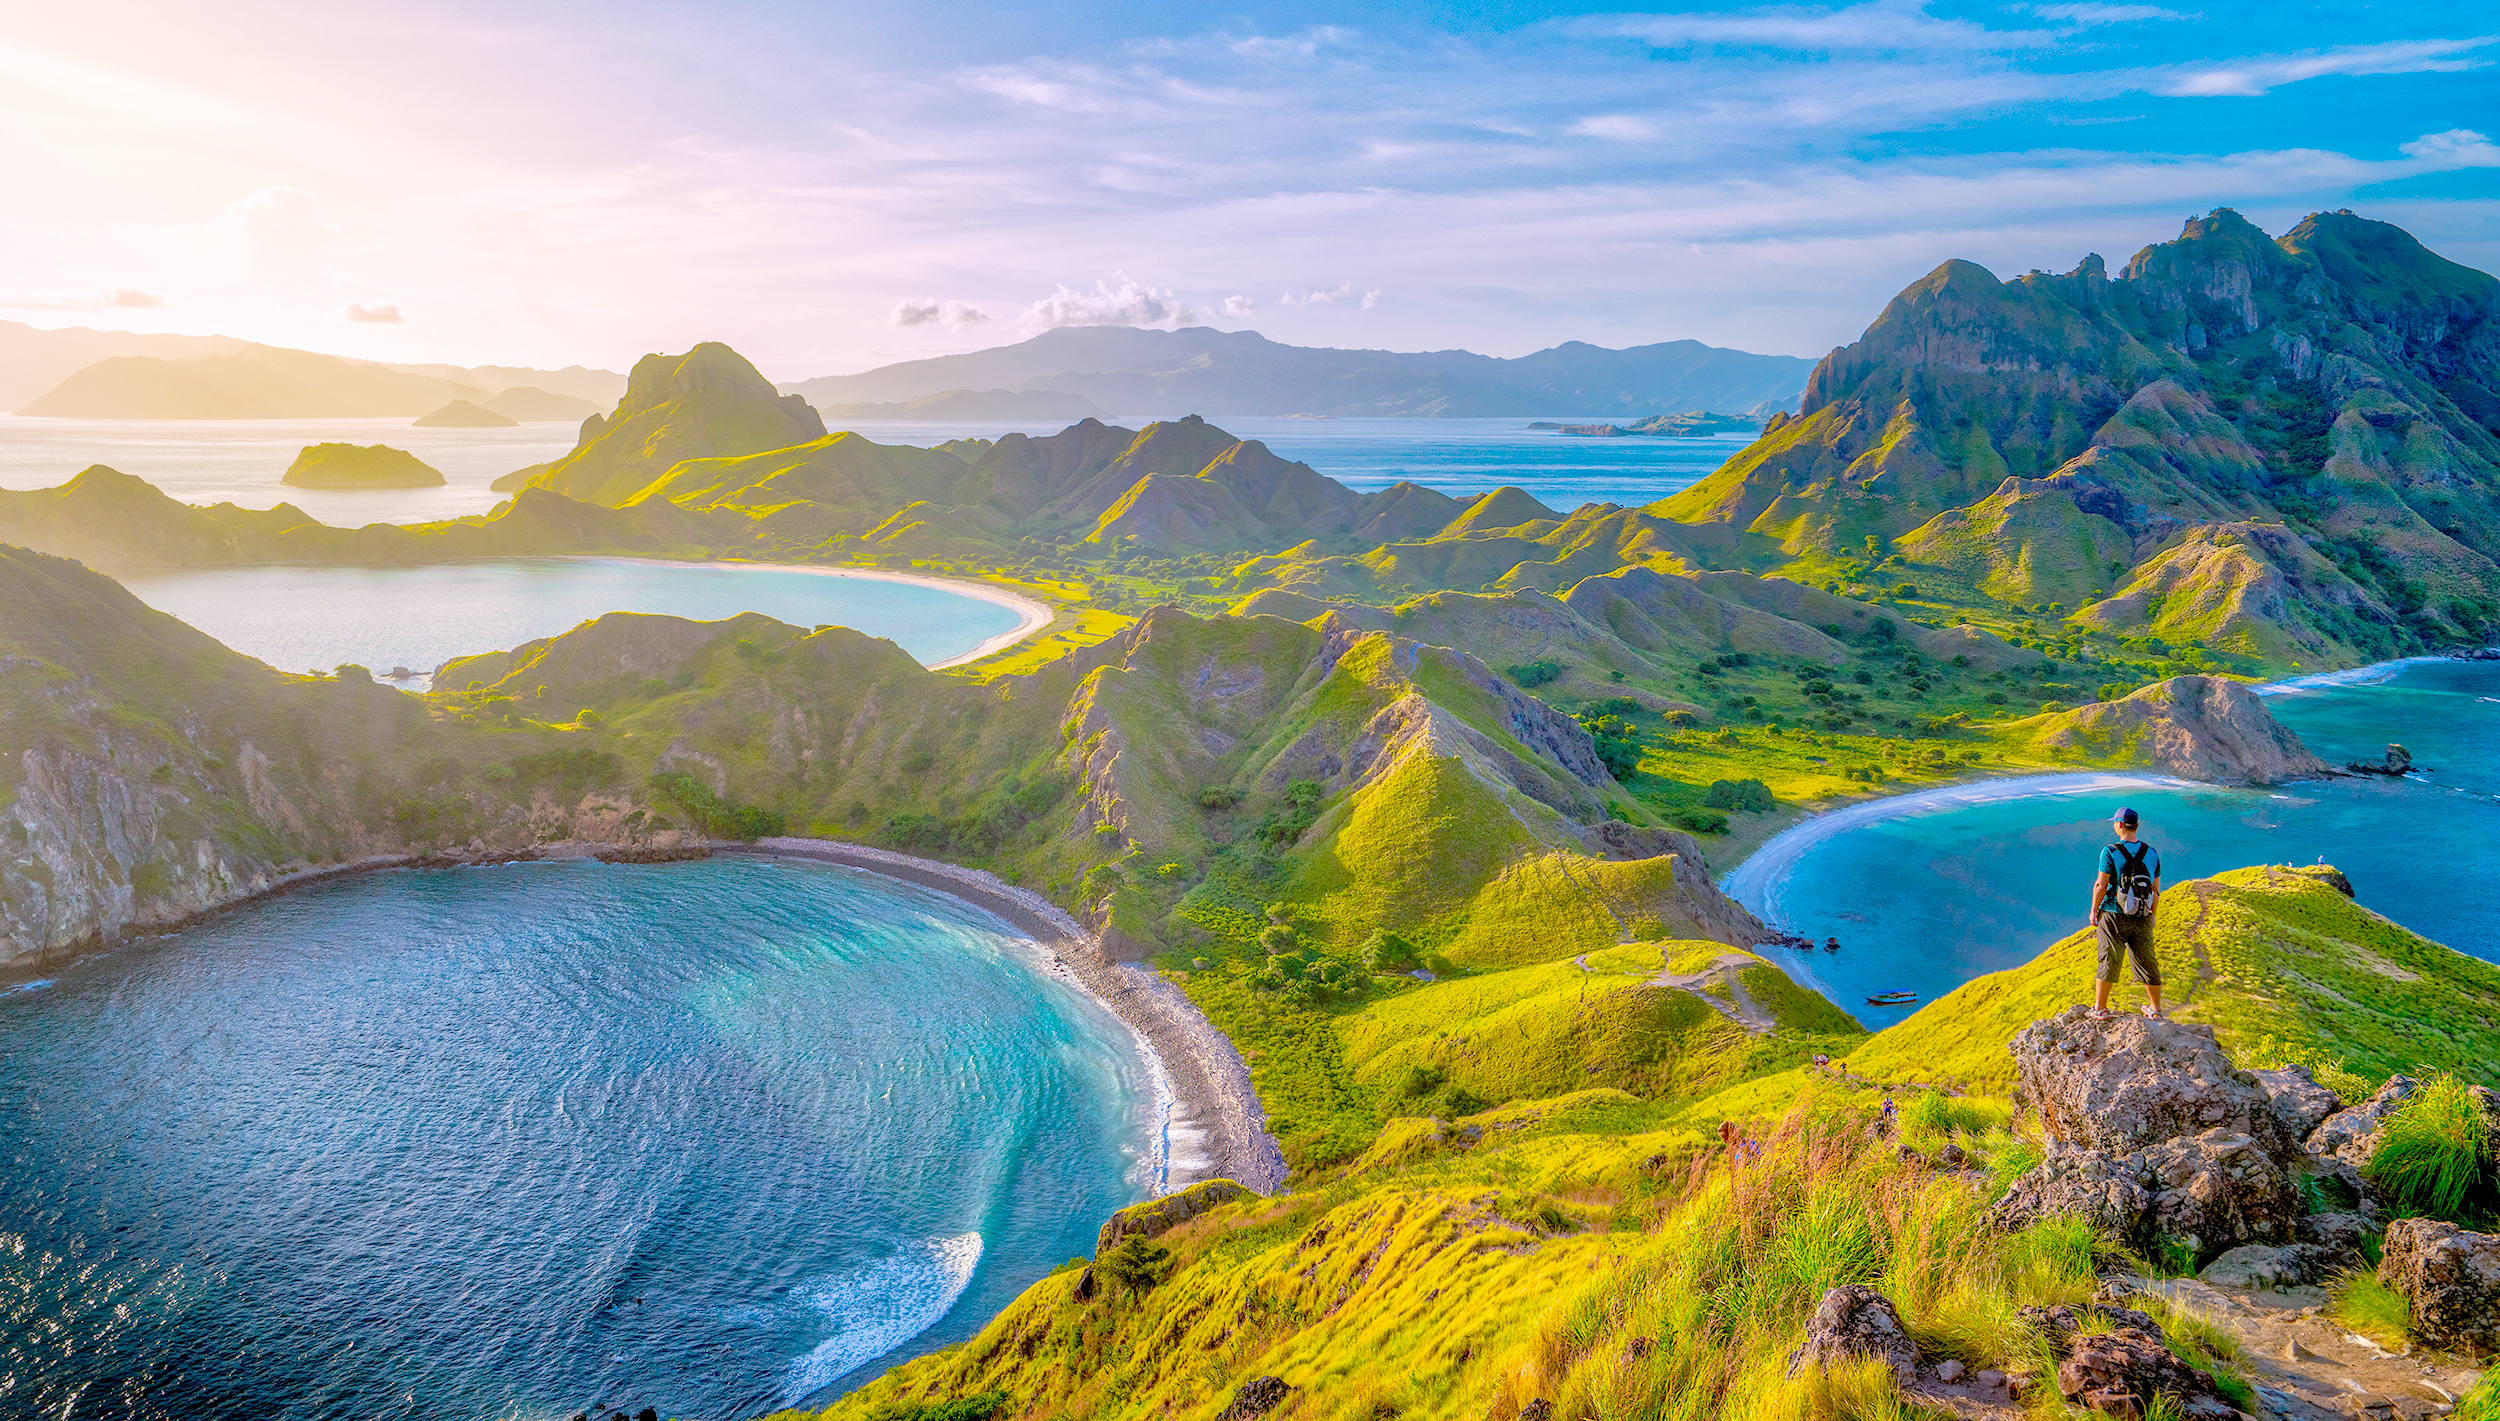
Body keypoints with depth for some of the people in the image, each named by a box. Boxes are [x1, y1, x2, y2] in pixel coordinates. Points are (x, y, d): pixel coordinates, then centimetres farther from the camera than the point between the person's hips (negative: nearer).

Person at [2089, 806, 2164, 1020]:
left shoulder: (2110, 852, -14)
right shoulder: (2152, 853, 1)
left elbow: (2101, 885, -13)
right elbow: (2156, 890, 7)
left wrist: (2093, 911, -2)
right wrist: (2151, 914, 19)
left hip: (2114, 916, -4)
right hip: (2142, 920, 4)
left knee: (2109, 961, 3)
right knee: (2147, 962, 14)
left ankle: (2100, 1009, 9)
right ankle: (2156, 1010, 24)